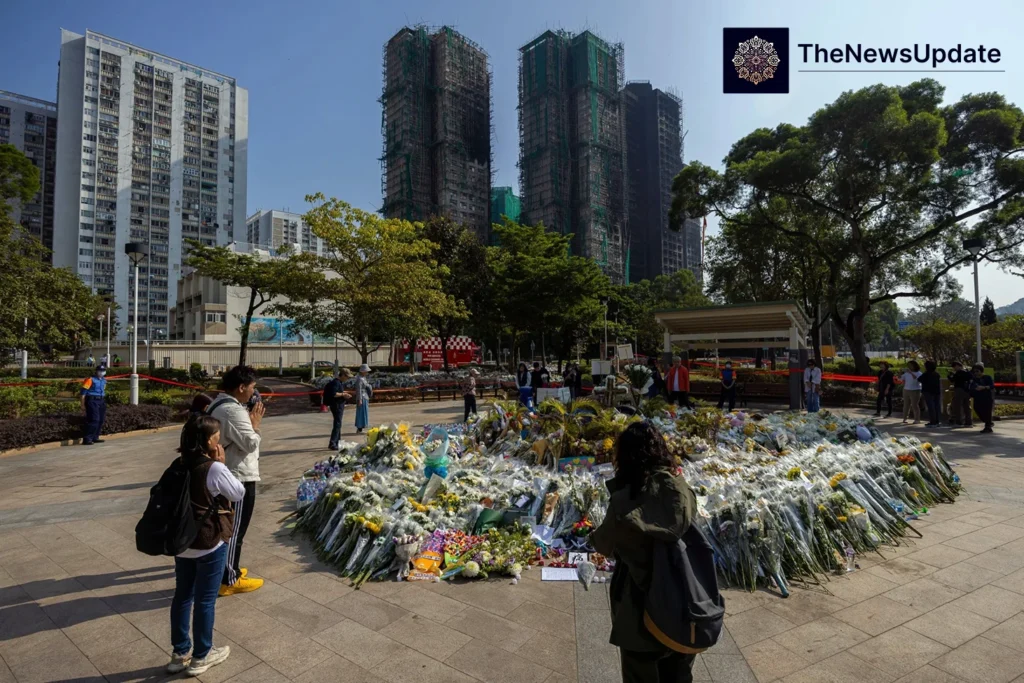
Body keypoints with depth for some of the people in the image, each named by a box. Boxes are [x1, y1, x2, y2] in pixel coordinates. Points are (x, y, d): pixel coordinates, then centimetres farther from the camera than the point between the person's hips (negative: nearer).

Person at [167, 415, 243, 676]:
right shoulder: (214, 469, -22)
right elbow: (239, 494, -10)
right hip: (210, 545, -7)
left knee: (182, 596, 18)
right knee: (205, 600, 9)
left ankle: (179, 653, 32)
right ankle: (201, 657, 24)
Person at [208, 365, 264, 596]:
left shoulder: (217, 404, 9)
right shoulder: (234, 411, -25)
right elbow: (250, 444, -24)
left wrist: (249, 422, 5)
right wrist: (255, 424, -9)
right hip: (239, 478, -11)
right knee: (234, 530, 1)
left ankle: (226, 568, 37)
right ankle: (229, 580, 12)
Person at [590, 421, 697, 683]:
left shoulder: (626, 499, -24)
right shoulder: (681, 489, -13)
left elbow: (605, 543, -8)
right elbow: (686, 533, 2)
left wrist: (595, 537, 14)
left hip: (641, 600, -4)